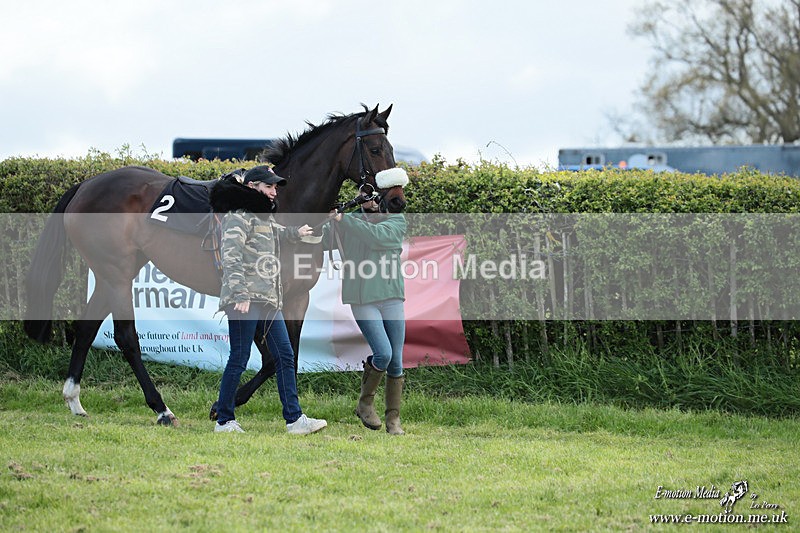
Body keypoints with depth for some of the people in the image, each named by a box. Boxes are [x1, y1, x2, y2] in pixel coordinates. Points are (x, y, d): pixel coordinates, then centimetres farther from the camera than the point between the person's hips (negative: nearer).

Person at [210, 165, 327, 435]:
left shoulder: (264, 216, 21)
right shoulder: (239, 216, -8)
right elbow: (231, 257, -19)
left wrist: (297, 233, 63)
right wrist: (240, 294, -29)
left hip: (268, 300, 9)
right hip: (245, 300, -9)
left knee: (285, 355, 3)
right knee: (239, 359, -6)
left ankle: (294, 419, 3)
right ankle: (224, 421, 4)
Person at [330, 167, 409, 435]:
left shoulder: (397, 220, 5)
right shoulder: (350, 219, 8)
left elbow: (377, 236, -15)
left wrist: (342, 219, -17)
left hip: (391, 297, 1)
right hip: (363, 300, -1)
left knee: (396, 361, 0)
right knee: (383, 354, -15)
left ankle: (393, 418, 11)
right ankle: (365, 403, 7)